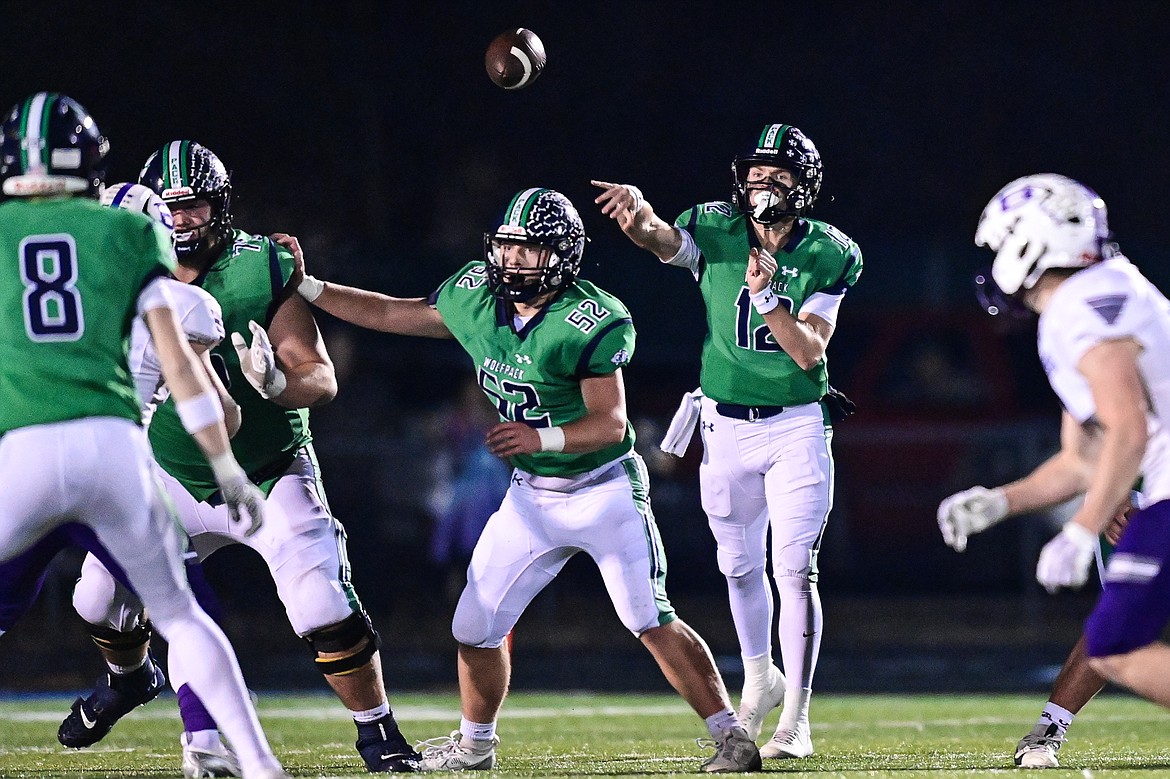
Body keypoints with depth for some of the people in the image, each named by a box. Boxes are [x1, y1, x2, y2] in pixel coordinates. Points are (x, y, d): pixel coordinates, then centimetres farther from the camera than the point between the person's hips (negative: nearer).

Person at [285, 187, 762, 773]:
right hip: (531, 497, 6)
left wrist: (541, 437, -39)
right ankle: (474, 743, 28)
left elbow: (611, 423, -23)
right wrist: (306, 287, 2)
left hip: (604, 492, -6)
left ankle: (731, 737, -5)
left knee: (652, 622, -13)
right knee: (476, 628, 6)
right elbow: (389, 315, 10)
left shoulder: (592, 322, -21)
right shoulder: (475, 299, -3)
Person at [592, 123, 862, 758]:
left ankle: (796, 718, -4)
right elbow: (658, 239, -26)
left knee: (795, 569, -9)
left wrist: (766, 295, -29)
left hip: (796, 426, -2)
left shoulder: (826, 255, -7)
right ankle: (760, 679, 38)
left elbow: (810, 350, -14)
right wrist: (638, 212, -49)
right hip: (726, 423, 2)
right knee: (741, 566, 14)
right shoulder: (716, 232, -5)